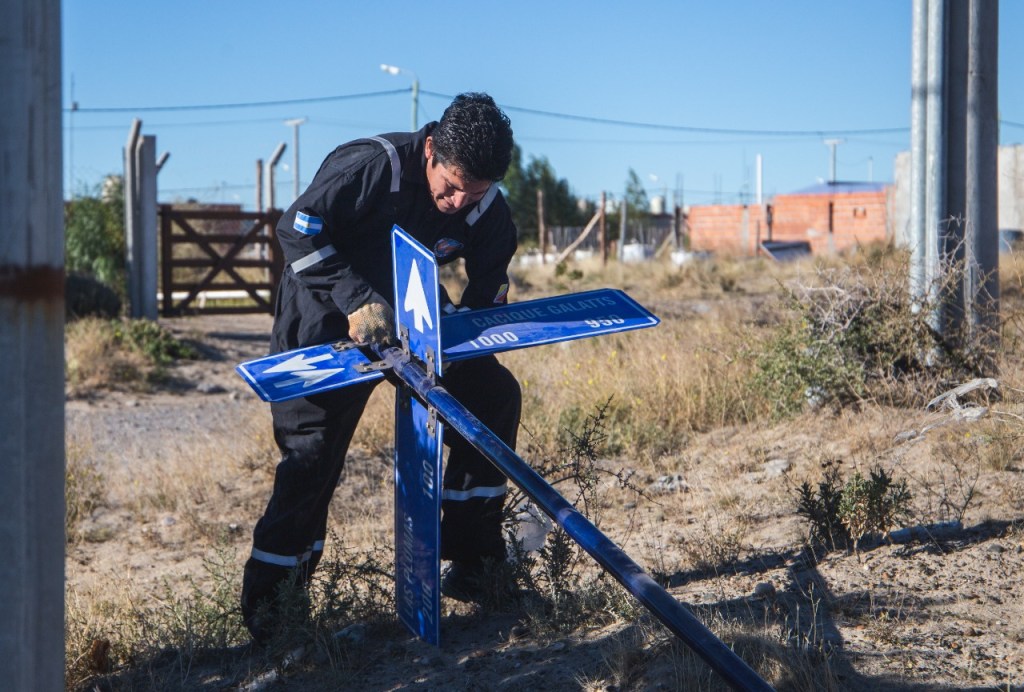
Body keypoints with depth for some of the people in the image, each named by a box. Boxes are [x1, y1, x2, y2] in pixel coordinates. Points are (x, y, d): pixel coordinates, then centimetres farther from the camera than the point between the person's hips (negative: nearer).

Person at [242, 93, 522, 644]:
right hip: (330, 316, -5)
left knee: (493, 396, -4)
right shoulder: (373, 166, -28)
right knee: (312, 449, -11)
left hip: (413, 312, 6)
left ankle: (470, 562, 6)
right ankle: (267, 600, 2)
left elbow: (489, 292, -3)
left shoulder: (487, 209, -12)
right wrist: (357, 300, -37)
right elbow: (297, 230, -27)